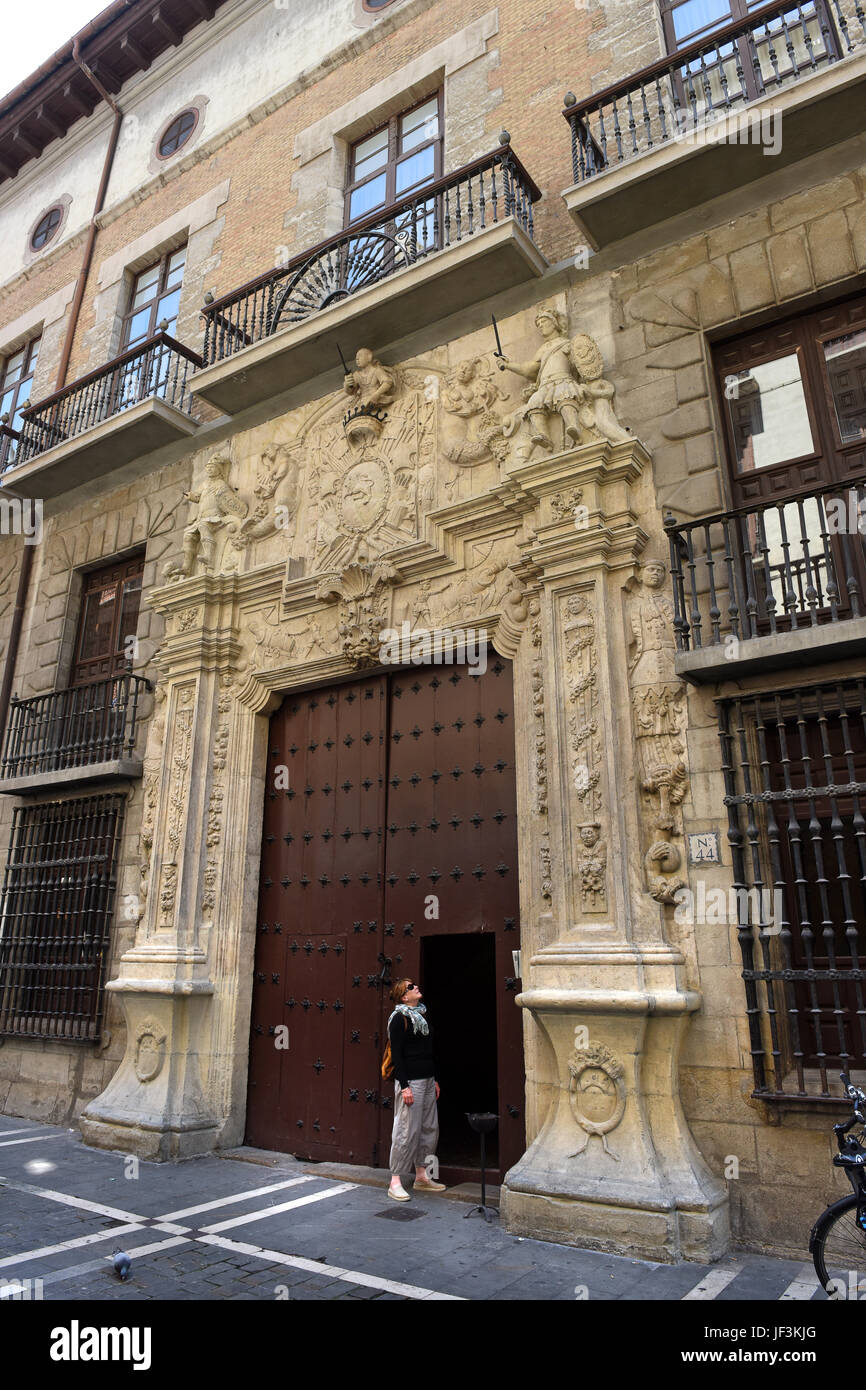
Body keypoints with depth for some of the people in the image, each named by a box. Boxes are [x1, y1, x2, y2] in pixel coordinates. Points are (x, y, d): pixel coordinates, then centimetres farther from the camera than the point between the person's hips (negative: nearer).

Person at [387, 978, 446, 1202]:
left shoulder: (423, 1014, 14)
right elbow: (396, 1054, -14)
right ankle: (395, 1182, 4)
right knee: (407, 1130, -5)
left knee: (429, 1128, 11)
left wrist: (434, 1080, 18)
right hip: (410, 1081, -8)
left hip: (427, 1080, 8)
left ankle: (422, 1177, 24)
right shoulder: (399, 1018, -10)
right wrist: (404, 1086, -19)